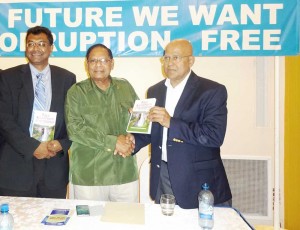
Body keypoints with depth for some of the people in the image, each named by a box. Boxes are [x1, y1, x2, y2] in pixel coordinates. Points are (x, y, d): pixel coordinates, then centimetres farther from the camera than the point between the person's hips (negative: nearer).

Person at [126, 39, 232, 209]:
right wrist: (135, 140, -1)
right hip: (162, 177, 5)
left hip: (198, 181, -4)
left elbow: (215, 136, -21)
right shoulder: (155, 91, 8)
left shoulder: (213, 91, -10)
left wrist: (171, 122, -24)